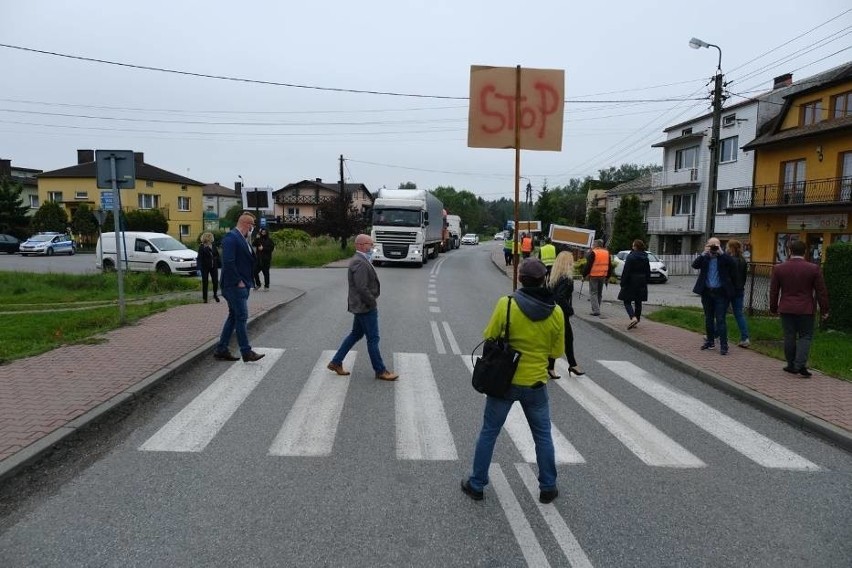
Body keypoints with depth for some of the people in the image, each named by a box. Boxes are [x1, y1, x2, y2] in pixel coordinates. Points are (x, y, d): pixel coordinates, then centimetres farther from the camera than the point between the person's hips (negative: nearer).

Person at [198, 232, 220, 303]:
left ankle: (215, 295, 25)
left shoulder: (213, 245, 3)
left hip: (214, 266, 3)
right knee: (205, 282, 6)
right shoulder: (202, 247, -9)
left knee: (215, 281, 2)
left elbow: (217, 255, 9)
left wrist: (219, 264, 6)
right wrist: (199, 268, -16)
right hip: (205, 267, -3)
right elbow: (200, 258, -11)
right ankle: (205, 298, 15)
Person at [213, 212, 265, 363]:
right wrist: (238, 281, -18)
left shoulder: (241, 238, 16)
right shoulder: (231, 237, -14)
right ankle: (246, 352, 1)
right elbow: (228, 262, -22)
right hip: (234, 285, -10)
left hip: (241, 284, 10)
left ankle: (221, 350, 21)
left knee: (233, 317, 13)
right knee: (241, 317, -6)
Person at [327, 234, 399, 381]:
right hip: (365, 307, -11)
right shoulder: (360, 263, -21)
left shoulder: (360, 260, 12)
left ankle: (336, 362, 26)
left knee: (356, 334, 19)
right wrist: (372, 303, -16)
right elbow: (362, 288, -26)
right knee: (373, 339, 1)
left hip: (361, 306, 11)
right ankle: (380, 371, 12)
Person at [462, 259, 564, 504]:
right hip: (535, 383, 2)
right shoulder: (556, 312, -7)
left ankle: (477, 485, 23)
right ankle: (548, 487, 31)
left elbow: (489, 337, -7)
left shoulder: (506, 304, -15)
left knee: (489, 433, 13)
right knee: (543, 436, 19)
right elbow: (557, 351, 1)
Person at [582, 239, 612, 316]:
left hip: (594, 276, -6)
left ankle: (596, 310, -11)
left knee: (593, 293, -2)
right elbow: (610, 266, 14)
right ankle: (597, 309, 24)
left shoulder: (593, 253, -11)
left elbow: (588, 265, -12)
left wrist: (584, 275, -4)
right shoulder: (607, 253, 10)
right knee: (599, 293, 16)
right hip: (603, 276, 6)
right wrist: (607, 277, 21)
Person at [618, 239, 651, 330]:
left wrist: (623, 284, -11)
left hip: (631, 282, -6)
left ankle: (633, 318, -21)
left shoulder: (630, 257, -14)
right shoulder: (645, 258, 8)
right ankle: (636, 321, 17)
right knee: (638, 302, 12)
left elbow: (625, 271, -15)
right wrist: (646, 281, 20)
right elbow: (648, 272, 13)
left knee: (627, 302, -1)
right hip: (642, 284, 6)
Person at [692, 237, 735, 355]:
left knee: (720, 319, -5)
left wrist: (721, 252, -19)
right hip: (706, 292, 3)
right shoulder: (704, 257, 5)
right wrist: (704, 253, -17)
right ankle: (710, 341, 26)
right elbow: (694, 265, -10)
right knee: (708, 318, 14)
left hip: (720, 292, -3)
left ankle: (723, 345, -1)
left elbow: (732, 263, -19)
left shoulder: (723, 257, -1)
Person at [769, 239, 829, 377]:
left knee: (789, 337, 8)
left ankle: (791, 365, 15)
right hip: (806, 309, -1)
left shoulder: (778, 268, -2)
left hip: (786, 309, 1)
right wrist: (824, 310, 7)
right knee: (805, 336, 7)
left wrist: (773, 308, 14)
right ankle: (800, 365, -6)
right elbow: (821, 291, -2)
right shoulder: (814, 269, -6)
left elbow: (773, 291, 4)